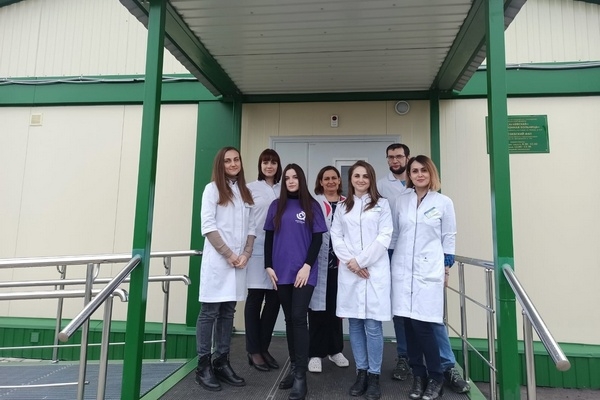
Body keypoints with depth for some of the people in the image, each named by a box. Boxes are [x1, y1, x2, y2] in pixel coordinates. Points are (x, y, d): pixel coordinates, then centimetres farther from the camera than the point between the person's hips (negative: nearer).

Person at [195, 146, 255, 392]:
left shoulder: (245, 192, 14)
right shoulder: (213, 188, -1)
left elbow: (251, 227, 11)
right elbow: (208, 226, -8)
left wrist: (245, 254, -4)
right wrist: (229, 254, -12)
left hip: (239, 261, 5)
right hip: (217, 260, -5)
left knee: (227, 313, 10)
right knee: (210, 312, 1)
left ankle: (222, 363, 20)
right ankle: (203, 366, 10)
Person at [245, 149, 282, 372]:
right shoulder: (250, 188, 3)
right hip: (256, 250, -3)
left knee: (274, 300, 7)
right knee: (255, 298, 3)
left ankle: (263, 347, 23)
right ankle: (253, 350, 16)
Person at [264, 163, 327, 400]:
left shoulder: (311, 206, 1)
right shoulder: (276, 206, 9)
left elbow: (317, 238, -3)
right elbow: (269, 237, 9)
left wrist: (307, 266, -12)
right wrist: (268, 266, 2)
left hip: (304, 271, -3)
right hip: (281, 272, 3)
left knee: (299, 318, -8)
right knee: (289, 319, 10)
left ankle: (301, 376, -1)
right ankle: (294, 368, 22)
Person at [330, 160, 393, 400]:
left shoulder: (381, 205, 5)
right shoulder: (342, 207, 13)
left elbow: (384, 237, -4)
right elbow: (336, 236, 6)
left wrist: (361, 261, -10)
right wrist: (350, 262, -9)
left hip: (375, 270, -2)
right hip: (349, 271, 3)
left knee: (373, 325, -1)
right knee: (355, 324, 8)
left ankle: (374, 376, 13)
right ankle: (361, 372, 21)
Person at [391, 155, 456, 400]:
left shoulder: (444, 202, 2)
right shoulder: (401, 201, 7)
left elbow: (449, 238, 5)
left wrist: (445, 267, 3)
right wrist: (390, 263, 9)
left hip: (429, 272, -2)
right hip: (402, 270, 3)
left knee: (422, 325, -6)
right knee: (409, 324, 4)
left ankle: (436, 378, 14)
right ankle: (418, 375, 20)